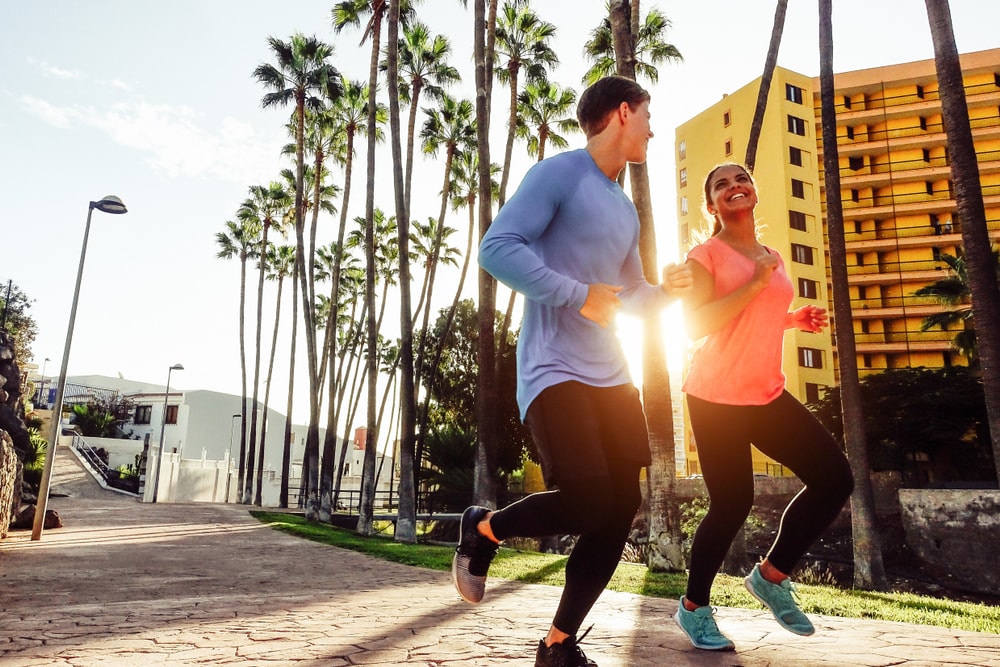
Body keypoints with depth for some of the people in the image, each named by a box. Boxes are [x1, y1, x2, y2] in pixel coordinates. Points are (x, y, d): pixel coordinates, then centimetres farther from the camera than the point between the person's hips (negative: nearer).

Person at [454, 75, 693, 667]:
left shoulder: (625, 209, 20)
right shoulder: (559, 173, -5)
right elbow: (497, 248, -17)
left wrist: (665, 290, 5)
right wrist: (578, 295, -19)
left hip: (610, 374, 9)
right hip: (555, 370, -8)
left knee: (621, 511, 3)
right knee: (587, 505, -17)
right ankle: (483, 528, 13)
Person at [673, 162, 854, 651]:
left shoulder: (771, 257, 15)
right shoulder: (705, 254, -6)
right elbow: (696, 325, -17)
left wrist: (794, 319, 7)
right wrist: (755, 283, -19)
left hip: (767, 393, 7)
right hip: (716, 396, -7)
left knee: (835, 478, 1)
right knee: (733, 503, -5)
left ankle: (771, 575, 17)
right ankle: (694, 607, 18)